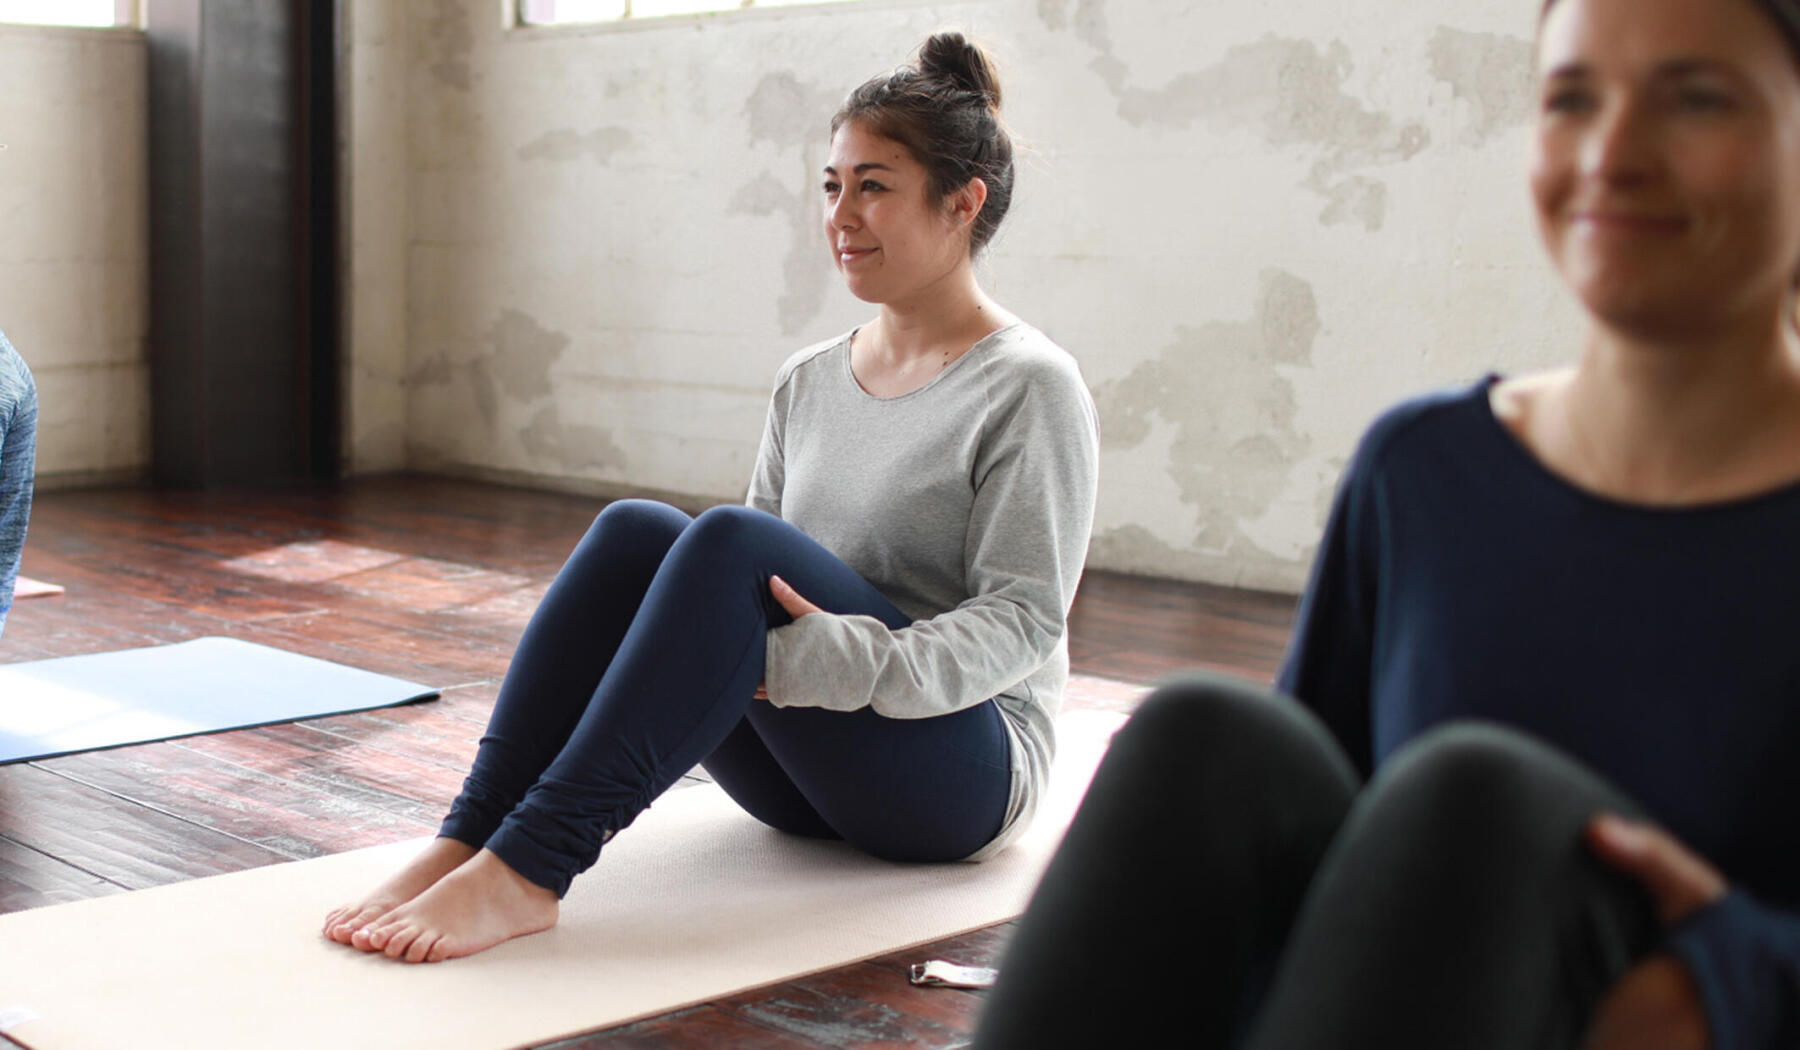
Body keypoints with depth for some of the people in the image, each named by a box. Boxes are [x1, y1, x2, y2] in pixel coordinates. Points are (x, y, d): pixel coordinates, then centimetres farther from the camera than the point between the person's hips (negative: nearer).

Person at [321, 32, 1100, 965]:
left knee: (730, 541, -30)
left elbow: (1022, 619, -14)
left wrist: (849, 663, -30)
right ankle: (463, 843, -28)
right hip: (798, 779, 6)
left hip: (961, 766, -6)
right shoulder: (808, 383, 13)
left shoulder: (1029, 389, -7)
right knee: (633, 531, -19)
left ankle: (526, 870, -38)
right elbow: (761, 583, 15)